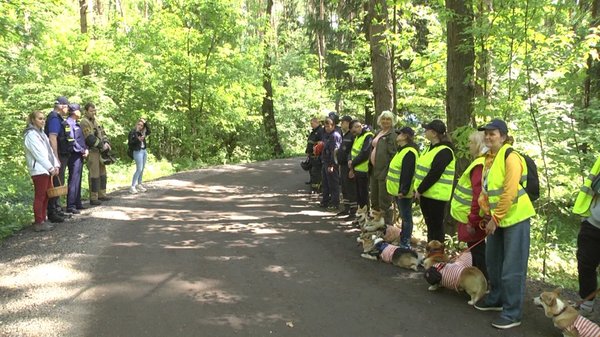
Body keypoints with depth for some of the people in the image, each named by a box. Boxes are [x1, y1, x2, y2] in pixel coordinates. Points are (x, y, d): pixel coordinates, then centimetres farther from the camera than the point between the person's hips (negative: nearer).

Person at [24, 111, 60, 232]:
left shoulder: (41, 133, 18)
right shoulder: (31, 134, -9)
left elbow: (50, 151, 13)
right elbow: (39, 154, -15)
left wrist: (56, 165, 2)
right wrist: (51, 168, -14)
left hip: (46, 169, 8)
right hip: (39, 170, -8)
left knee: (45, 196, 10)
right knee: (39, 197, -6)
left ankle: (42, 220, 16)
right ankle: (39, 223, -3)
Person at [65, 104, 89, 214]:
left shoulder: (76, 123, 17)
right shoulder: (68, 123, -13)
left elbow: (81, 139, 22)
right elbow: (71, 141, -19)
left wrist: (86, 149, 5)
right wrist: (82, 150, -11)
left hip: (80, 155, 10)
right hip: (74, 155, -10)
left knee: (78, 180, 14)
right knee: (73, 181, -9)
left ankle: (77, 203, 22)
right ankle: (71, 206, -7)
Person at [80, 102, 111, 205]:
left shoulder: (95, 120, 16)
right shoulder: (84, 122, -12)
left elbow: (102, 132, 16)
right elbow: (90, 138, -20)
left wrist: (106, 143, -1)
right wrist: (102, 146, -14)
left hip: (100, 151, 9)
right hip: (92, 152, -9)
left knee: (102, 173, 14)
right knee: (94, 175, -8)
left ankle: (102, 194, 24)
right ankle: (93, 198, -4)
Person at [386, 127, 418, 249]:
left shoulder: (409, 152, -19)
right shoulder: (402, 150, 15)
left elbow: (407, 174, -26)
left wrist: (403, 190, -28)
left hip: (403, 192, -11)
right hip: (398, 190, 11)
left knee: (406, 217, -3)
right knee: (404, 216, 18)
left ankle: (405, 243, 3)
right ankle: (403, 239, 28)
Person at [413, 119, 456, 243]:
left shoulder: (444, 151, -17)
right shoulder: (431, 147, 13)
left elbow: (434, 174, -22)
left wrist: (420, 190, -17)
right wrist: (418, 189, 9)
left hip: (436, 195, -9)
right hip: (425, 192, 9)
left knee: (436, 226, 0)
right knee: (429, 224, 17)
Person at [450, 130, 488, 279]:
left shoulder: (480, 165, -20)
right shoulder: (481, 162, 11)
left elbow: (479, 195, -25)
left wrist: (473, 221, -22)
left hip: (472, 219, -10)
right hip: (471, 217, 10)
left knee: (477, 251, -1)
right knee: (476, 251, 17)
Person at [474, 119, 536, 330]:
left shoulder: (510, 157, -16)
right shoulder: (489, 158, 10)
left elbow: (509, 193, -21)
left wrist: (495, 219, -17)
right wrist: (488, 215, 8)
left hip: (515, 217, -9)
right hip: (496, 218, 9)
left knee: (512, 268, -4)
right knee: (493, 261, 19)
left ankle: (513, 314, 6)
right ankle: (496, 299, 37)